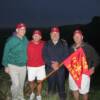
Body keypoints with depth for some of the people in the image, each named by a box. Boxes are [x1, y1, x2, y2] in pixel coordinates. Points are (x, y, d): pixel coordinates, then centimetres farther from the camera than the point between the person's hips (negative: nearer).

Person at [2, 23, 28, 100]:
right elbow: (6, 54, -9)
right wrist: (6, 66, -8)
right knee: (16, 84, -7)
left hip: (23, 66, 5)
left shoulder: (25, 40, -2)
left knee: (21, 84, 16)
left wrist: (27, 62, 9)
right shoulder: (11, 40, -16)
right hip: (13, 66, -4)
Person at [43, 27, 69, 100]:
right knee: (51, 83, 9)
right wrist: (51, 64, -14)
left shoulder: (64, 44, 2)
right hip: (50, 68, 1)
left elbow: (66, 55, -4)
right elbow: (44, 56, -2)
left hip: (61, 68, -1)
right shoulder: (47, 44, 5)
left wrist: (58, 63, -16)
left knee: (61, 83, 2)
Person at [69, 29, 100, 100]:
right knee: (74, 90, 17)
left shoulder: (88, 47, -5)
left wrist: (93, 68, -7)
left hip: (84, 73, -4)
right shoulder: (72, 48, 6)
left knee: (84, 92, 3)